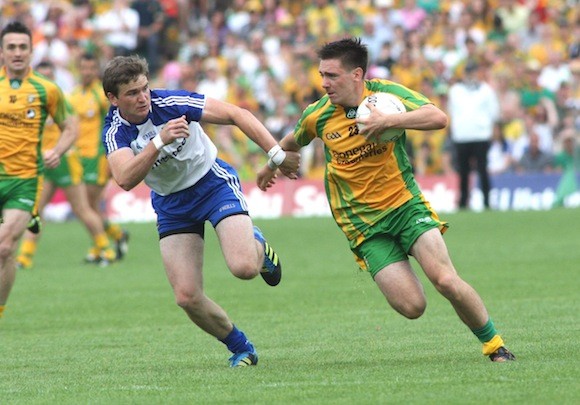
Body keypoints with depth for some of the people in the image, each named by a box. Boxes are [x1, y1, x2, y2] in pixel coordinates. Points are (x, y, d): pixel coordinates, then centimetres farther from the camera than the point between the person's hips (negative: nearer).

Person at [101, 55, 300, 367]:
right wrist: (159, 141, -48)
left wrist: (278, 154, -22)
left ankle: (259, 246, 14)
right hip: (171, 204, 2)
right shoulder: (114, 132, -17)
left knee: (244, 267, -24)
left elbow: (236, 115, -16)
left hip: (213, 182, -2)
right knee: (187, 297, -8)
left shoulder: (171, 102, -21)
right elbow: (125, 180, -36)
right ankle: (241, 349, 16)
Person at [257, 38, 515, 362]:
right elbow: (293, 142, 21)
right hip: (363, 223, 1)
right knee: (412, 306, -14)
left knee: (445, 280, -18)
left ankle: (494, 343, 3)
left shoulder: (386, 93, -9)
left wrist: (388, 120, -33)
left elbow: (438, 118, -23)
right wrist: (271, 165, 38)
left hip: (405, 202, -1)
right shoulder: (318, 117, -3)